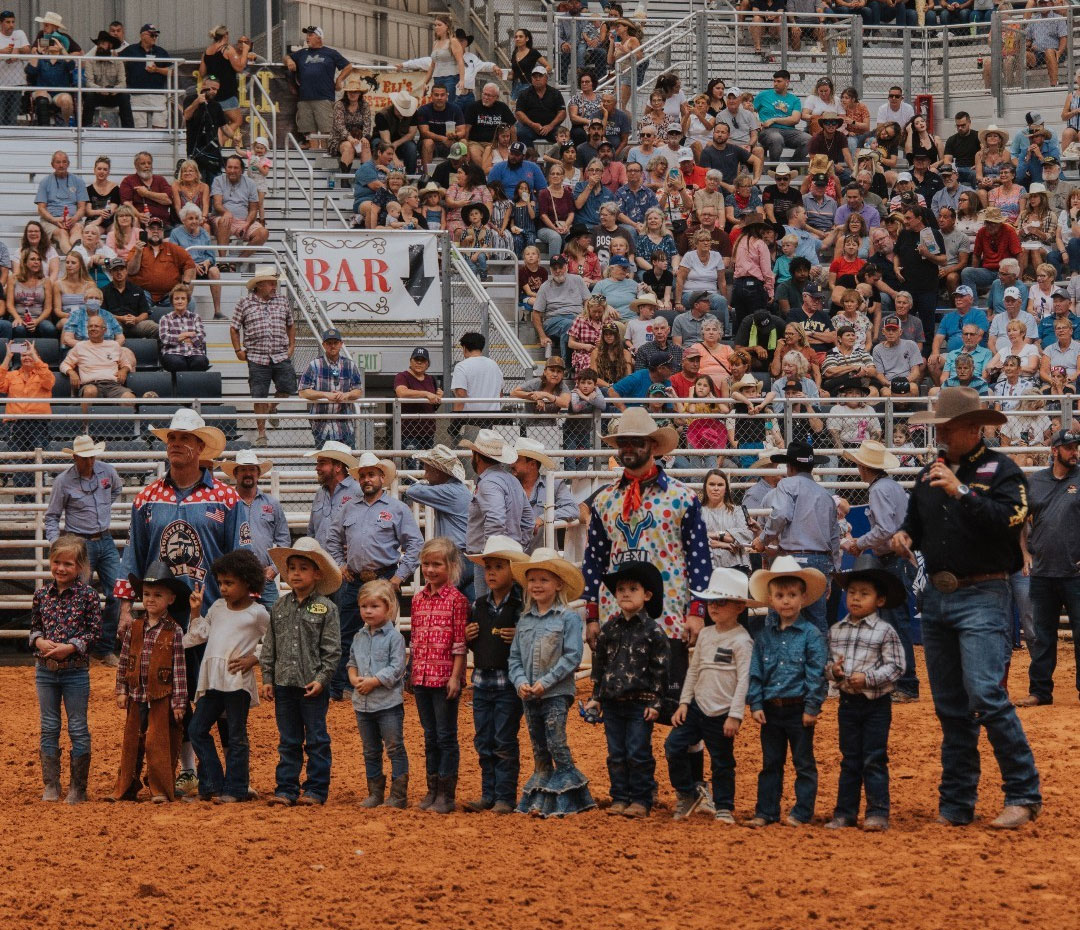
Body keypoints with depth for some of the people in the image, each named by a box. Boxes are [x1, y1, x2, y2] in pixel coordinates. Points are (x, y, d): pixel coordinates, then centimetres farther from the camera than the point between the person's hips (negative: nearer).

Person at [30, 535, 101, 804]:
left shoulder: (87, 595, -9)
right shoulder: (42, 594, 2)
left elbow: (95, 631, -7)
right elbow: (34, 626, 10)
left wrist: (70, 646, -19)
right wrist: (39, 641, -11)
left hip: (75, 672, -4)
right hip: (45, 670, 4)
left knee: (78, 729, 4)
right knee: (49, 728, 9)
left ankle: (78, 788, 11)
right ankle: (51, 786, 17)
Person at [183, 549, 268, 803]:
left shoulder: (257, 613, -1)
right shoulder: (217, 607, 15)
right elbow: (200, 634, 20)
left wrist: (253, 659, -10)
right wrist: (196, 611, 10)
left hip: (237, 680, -6)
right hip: (211, 678, 6)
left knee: (236, 736, 1)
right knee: (197, 730, 5)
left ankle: (234, 789, 6)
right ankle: (211, 786, 10)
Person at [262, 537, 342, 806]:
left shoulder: (326, 608, -4)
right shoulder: (280, 607, 8)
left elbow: (332, 649, -6)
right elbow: (269, 647, 11)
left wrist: (321, 679, -12)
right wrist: (267, 679, 5)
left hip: (313, 685, -4)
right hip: (284, 683, 4)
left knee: (316, 740, 3)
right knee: (288, 741, 9)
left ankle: (316, 789, 9)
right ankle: (286, 789, 14)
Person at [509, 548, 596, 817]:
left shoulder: (569, 618, -6)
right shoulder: (525, 620, 11)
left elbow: (573, 656, -13)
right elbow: (514, 657, 10)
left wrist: (546, 682, -17)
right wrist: (520, 681, -8)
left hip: (556, 694, -6)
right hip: (529, 695, 6)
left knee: (557, 744, -10)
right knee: (539, 750, 11)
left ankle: (566, 799, -3)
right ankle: (540, 800, 16)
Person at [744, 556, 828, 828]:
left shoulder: (811, 634, -8)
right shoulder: (765, 636, 5)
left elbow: (816, 673, -10)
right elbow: (756, 672, 7)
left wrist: (812, 707, -13)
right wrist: (756, 704, -1)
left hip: (798, 709, -4)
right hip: (771, 709, 5)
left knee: (803, 763, 4)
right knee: (770, 763, 11)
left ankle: (802, 813, 9)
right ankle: (766, 811, 16)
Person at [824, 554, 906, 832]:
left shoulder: (885, 632, -8)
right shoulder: (836, 631, 6)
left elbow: (895, 666, -11)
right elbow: (827, 664, 10)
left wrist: (868, 678, -22)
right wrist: (833, 669, -13)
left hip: (876, 704, -4)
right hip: (848, 703, 4)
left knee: (874, 760, -3)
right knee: (849, 761, 11)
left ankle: (877, 813, 1)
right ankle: (844, 813, 14)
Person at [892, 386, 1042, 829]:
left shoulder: (1000, 470, -4)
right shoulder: (930, 474, 16)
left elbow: (1010, 518, -20)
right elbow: (916, 522, 28)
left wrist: (961, 492, -23)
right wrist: (904, 536, 6)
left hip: (982, 597, -7)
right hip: (936, 597, 7)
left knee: (986, 695, -18)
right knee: (950, 706, 9)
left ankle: (1024, 795, -10)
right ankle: (956, 804, 13)